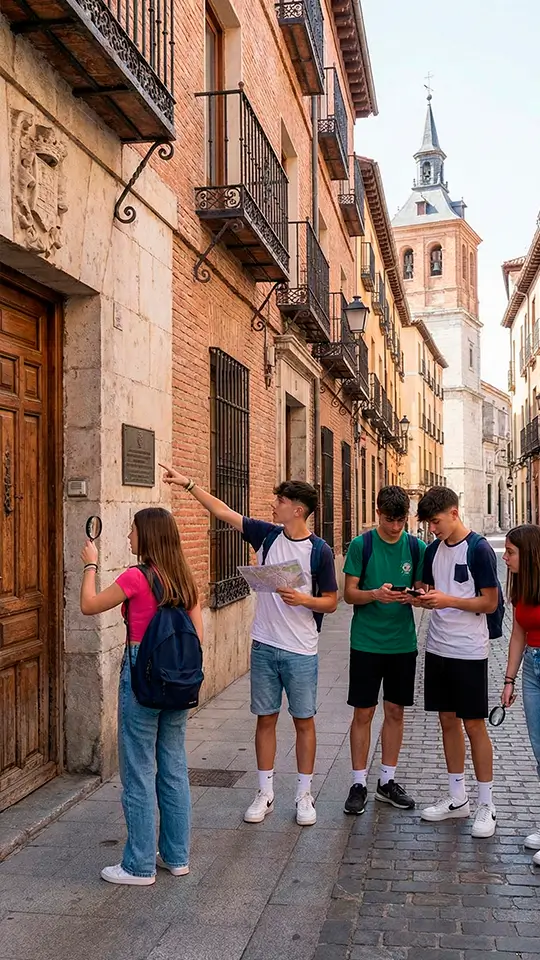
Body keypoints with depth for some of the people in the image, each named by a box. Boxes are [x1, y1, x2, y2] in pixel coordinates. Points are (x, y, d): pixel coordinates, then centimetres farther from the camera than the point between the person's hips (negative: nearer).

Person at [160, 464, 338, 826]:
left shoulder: (319, 550, -8)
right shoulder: (267, 535, 2)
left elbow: (331, 602, -3)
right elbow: (223, 511, 3)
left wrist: (304, 600, -21)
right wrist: (188, 484, -1)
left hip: (301, 651, -3)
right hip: (264, 646, 4)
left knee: (304, 721, 7)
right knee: (266, 718, 10)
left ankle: (305, 795, 20)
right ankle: (265, 793, 22)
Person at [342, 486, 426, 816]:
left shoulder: (416, 548, 2)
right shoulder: (361, 545, -6)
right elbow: (349, 593, -5)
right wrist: (375, 594, -24)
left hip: (402, 642, 3)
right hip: (367, 642, -3)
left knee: (395, 711, 11)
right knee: (363, 713, 3)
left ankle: (387, 781, 25)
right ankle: (359, 783, 16)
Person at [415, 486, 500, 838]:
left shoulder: (479, 549, -12)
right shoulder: (434, 549, 8)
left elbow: (490, 602, -12)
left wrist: (448, 600, -23)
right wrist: (422, 598, -7)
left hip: (469, 652, -6)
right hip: (438, 648, 6)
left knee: (474, 725, 1)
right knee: (448, 721, 12)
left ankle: (486, 806, 14)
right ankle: (458, 798, 25)